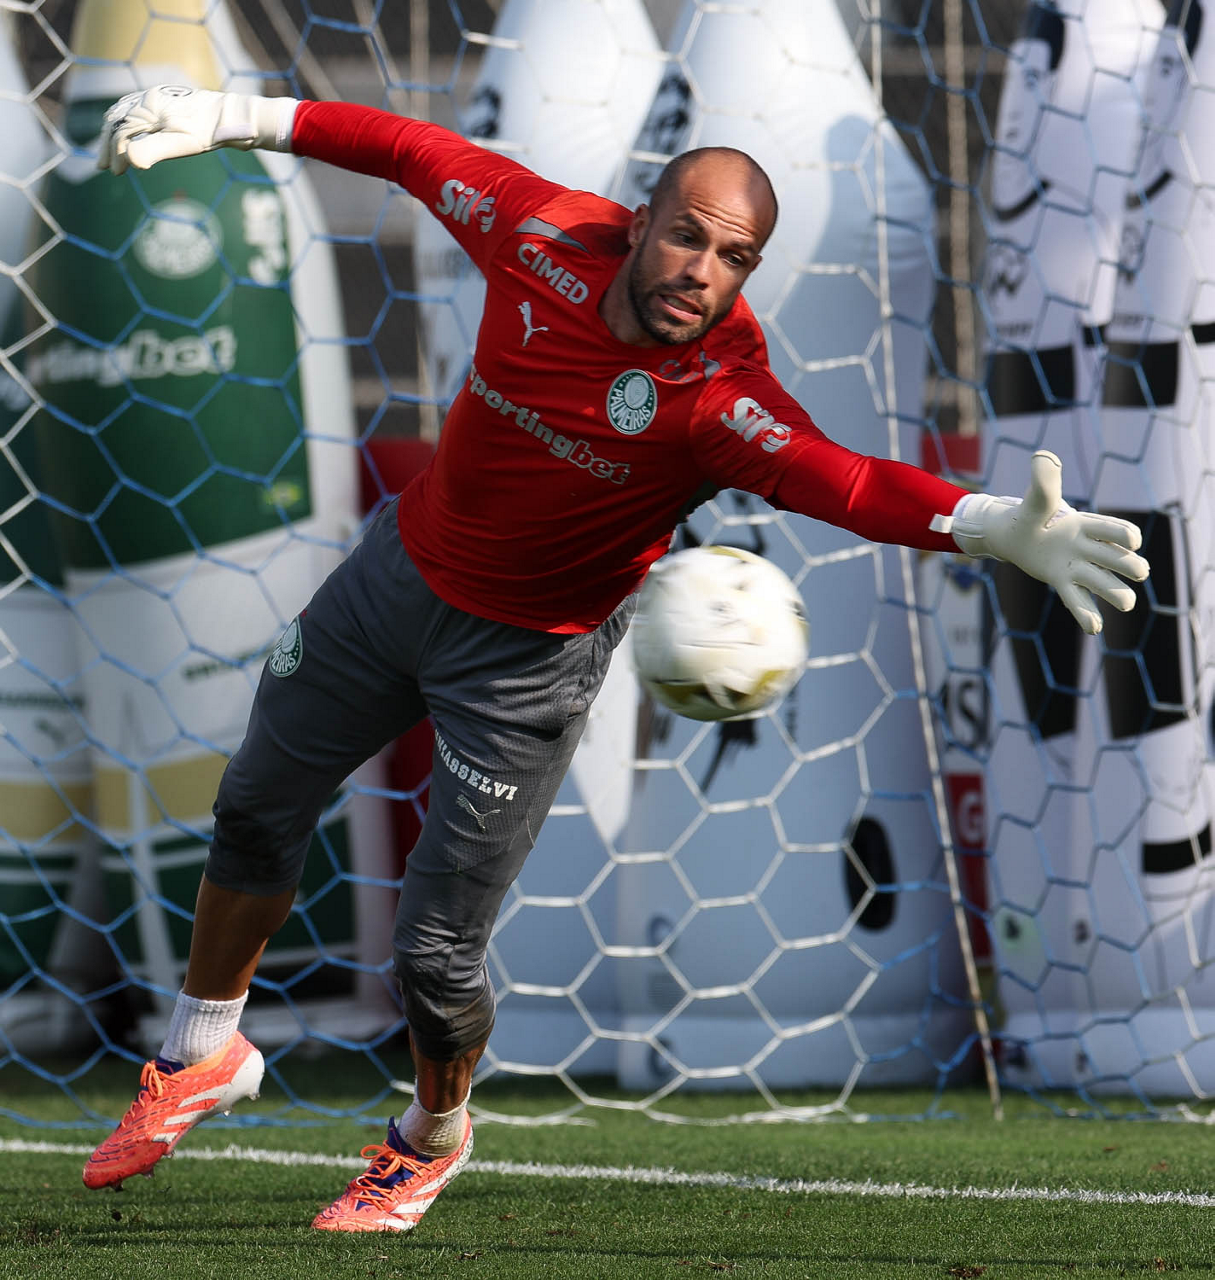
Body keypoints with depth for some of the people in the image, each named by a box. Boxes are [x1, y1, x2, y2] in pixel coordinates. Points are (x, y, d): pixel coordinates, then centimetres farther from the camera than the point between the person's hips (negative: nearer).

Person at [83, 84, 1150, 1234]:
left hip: (527, 658, -4)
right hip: (400, 569, 4)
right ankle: (203, 1058, 46)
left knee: (435, 954, -2)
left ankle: (432, 1139, 32)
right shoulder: (549, 237, -20)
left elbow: (842, 481, -47)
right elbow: (415, 152, -4)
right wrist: (227, 120, 4)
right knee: (256, 812, 21)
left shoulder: (723, 399, -31)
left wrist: (1005, 527, -65)